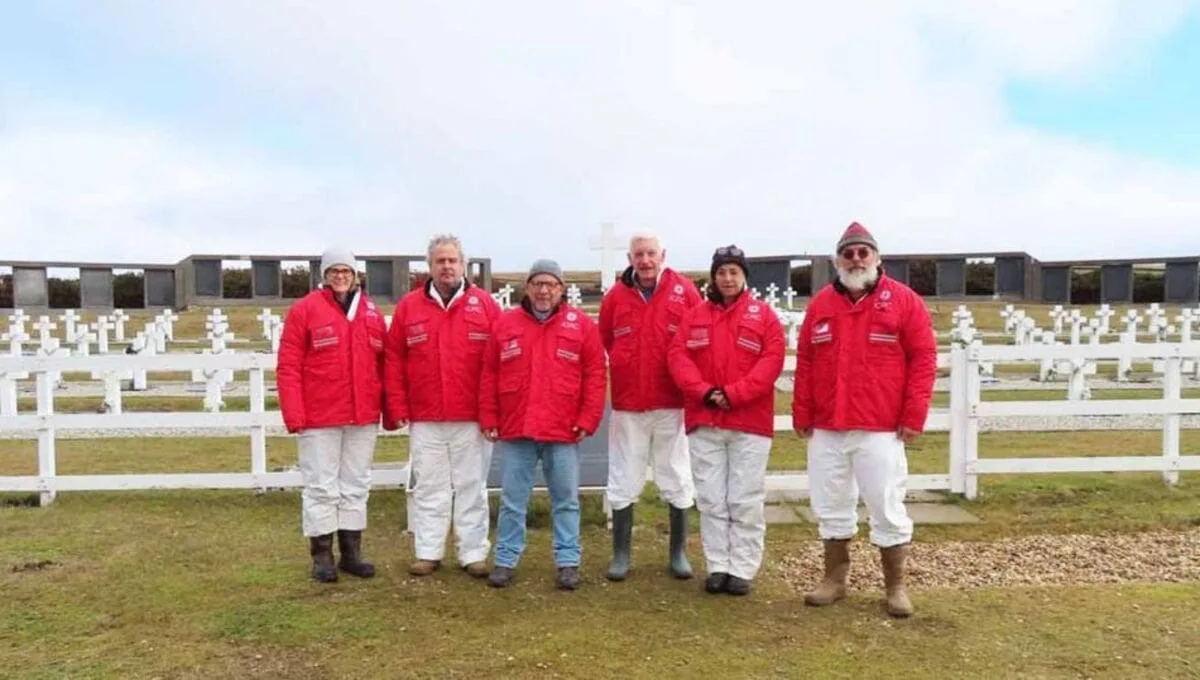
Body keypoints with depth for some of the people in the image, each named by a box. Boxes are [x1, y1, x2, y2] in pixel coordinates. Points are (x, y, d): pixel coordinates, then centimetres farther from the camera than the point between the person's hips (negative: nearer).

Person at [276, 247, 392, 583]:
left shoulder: (371, 312, 10)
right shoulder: (304, 310, -2)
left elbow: (383, 364, 12)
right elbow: (288, 368, -6)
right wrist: (295, 416, -13)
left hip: (363, 417, 4)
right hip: (319, 417, -4)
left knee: (356, 485, 11)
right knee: (322, 487, 3)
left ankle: (351, 551, 21)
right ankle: (322, 555, 14)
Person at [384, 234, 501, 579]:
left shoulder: (484, 304, 2)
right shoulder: (408, 307, 5)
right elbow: (393, 361, 5)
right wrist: (397, 408, -1)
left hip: (472, 418, -1)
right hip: (424, 418, 1)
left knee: (471, 487, 8)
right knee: (428, 488, 9)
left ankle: (474, 554, 17)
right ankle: (428, 552, 20)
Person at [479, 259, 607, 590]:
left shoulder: (581, 325, 3)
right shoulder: (505, 324, 7)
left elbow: (595, 376, 0)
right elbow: (489, 376, 7)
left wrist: (588, 420, -6)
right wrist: (489, 420, 3)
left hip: (564, 432, -1)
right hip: (515, 431, 1)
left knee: (566, 501, 7)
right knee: (512, 501, 9)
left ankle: (568, 562, 17)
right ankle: (505, 561, 19)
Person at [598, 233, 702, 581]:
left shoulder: (684, 291, -3)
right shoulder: (615, 297, 2)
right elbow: (603, 343, 13)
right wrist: (622, 370, 6)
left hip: (672, 404, -1)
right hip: (627, 406, 1)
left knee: (677, 482, 10)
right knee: (624, 483, 8)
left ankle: (678, 553, 24)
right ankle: (621, 553, 20)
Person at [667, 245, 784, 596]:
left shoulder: (763, 315, 4)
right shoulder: (695, 316, 10)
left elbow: (771, 361, -7)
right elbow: (677, 357, 0)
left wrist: (733, 394, -16)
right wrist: (705, 391, -14)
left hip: (750, 422, -2)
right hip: (704, 421, 2)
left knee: (746, 500, 1)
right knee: (711, 499, 6)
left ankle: (742, 570, 11)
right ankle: (717, 567, 16)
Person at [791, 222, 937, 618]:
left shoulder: (904, 300, -1)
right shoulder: (820, 304, 9)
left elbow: (924, 359, -4)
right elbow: (805, 363, 9)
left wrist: (914, 416, -9)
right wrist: (801, 415, 5)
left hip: (881, 430, -3)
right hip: (826, 429, 4)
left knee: (887, 509, 3)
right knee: (831, 508, 12)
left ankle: (895, 588, 18)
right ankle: (835, 579, 26)